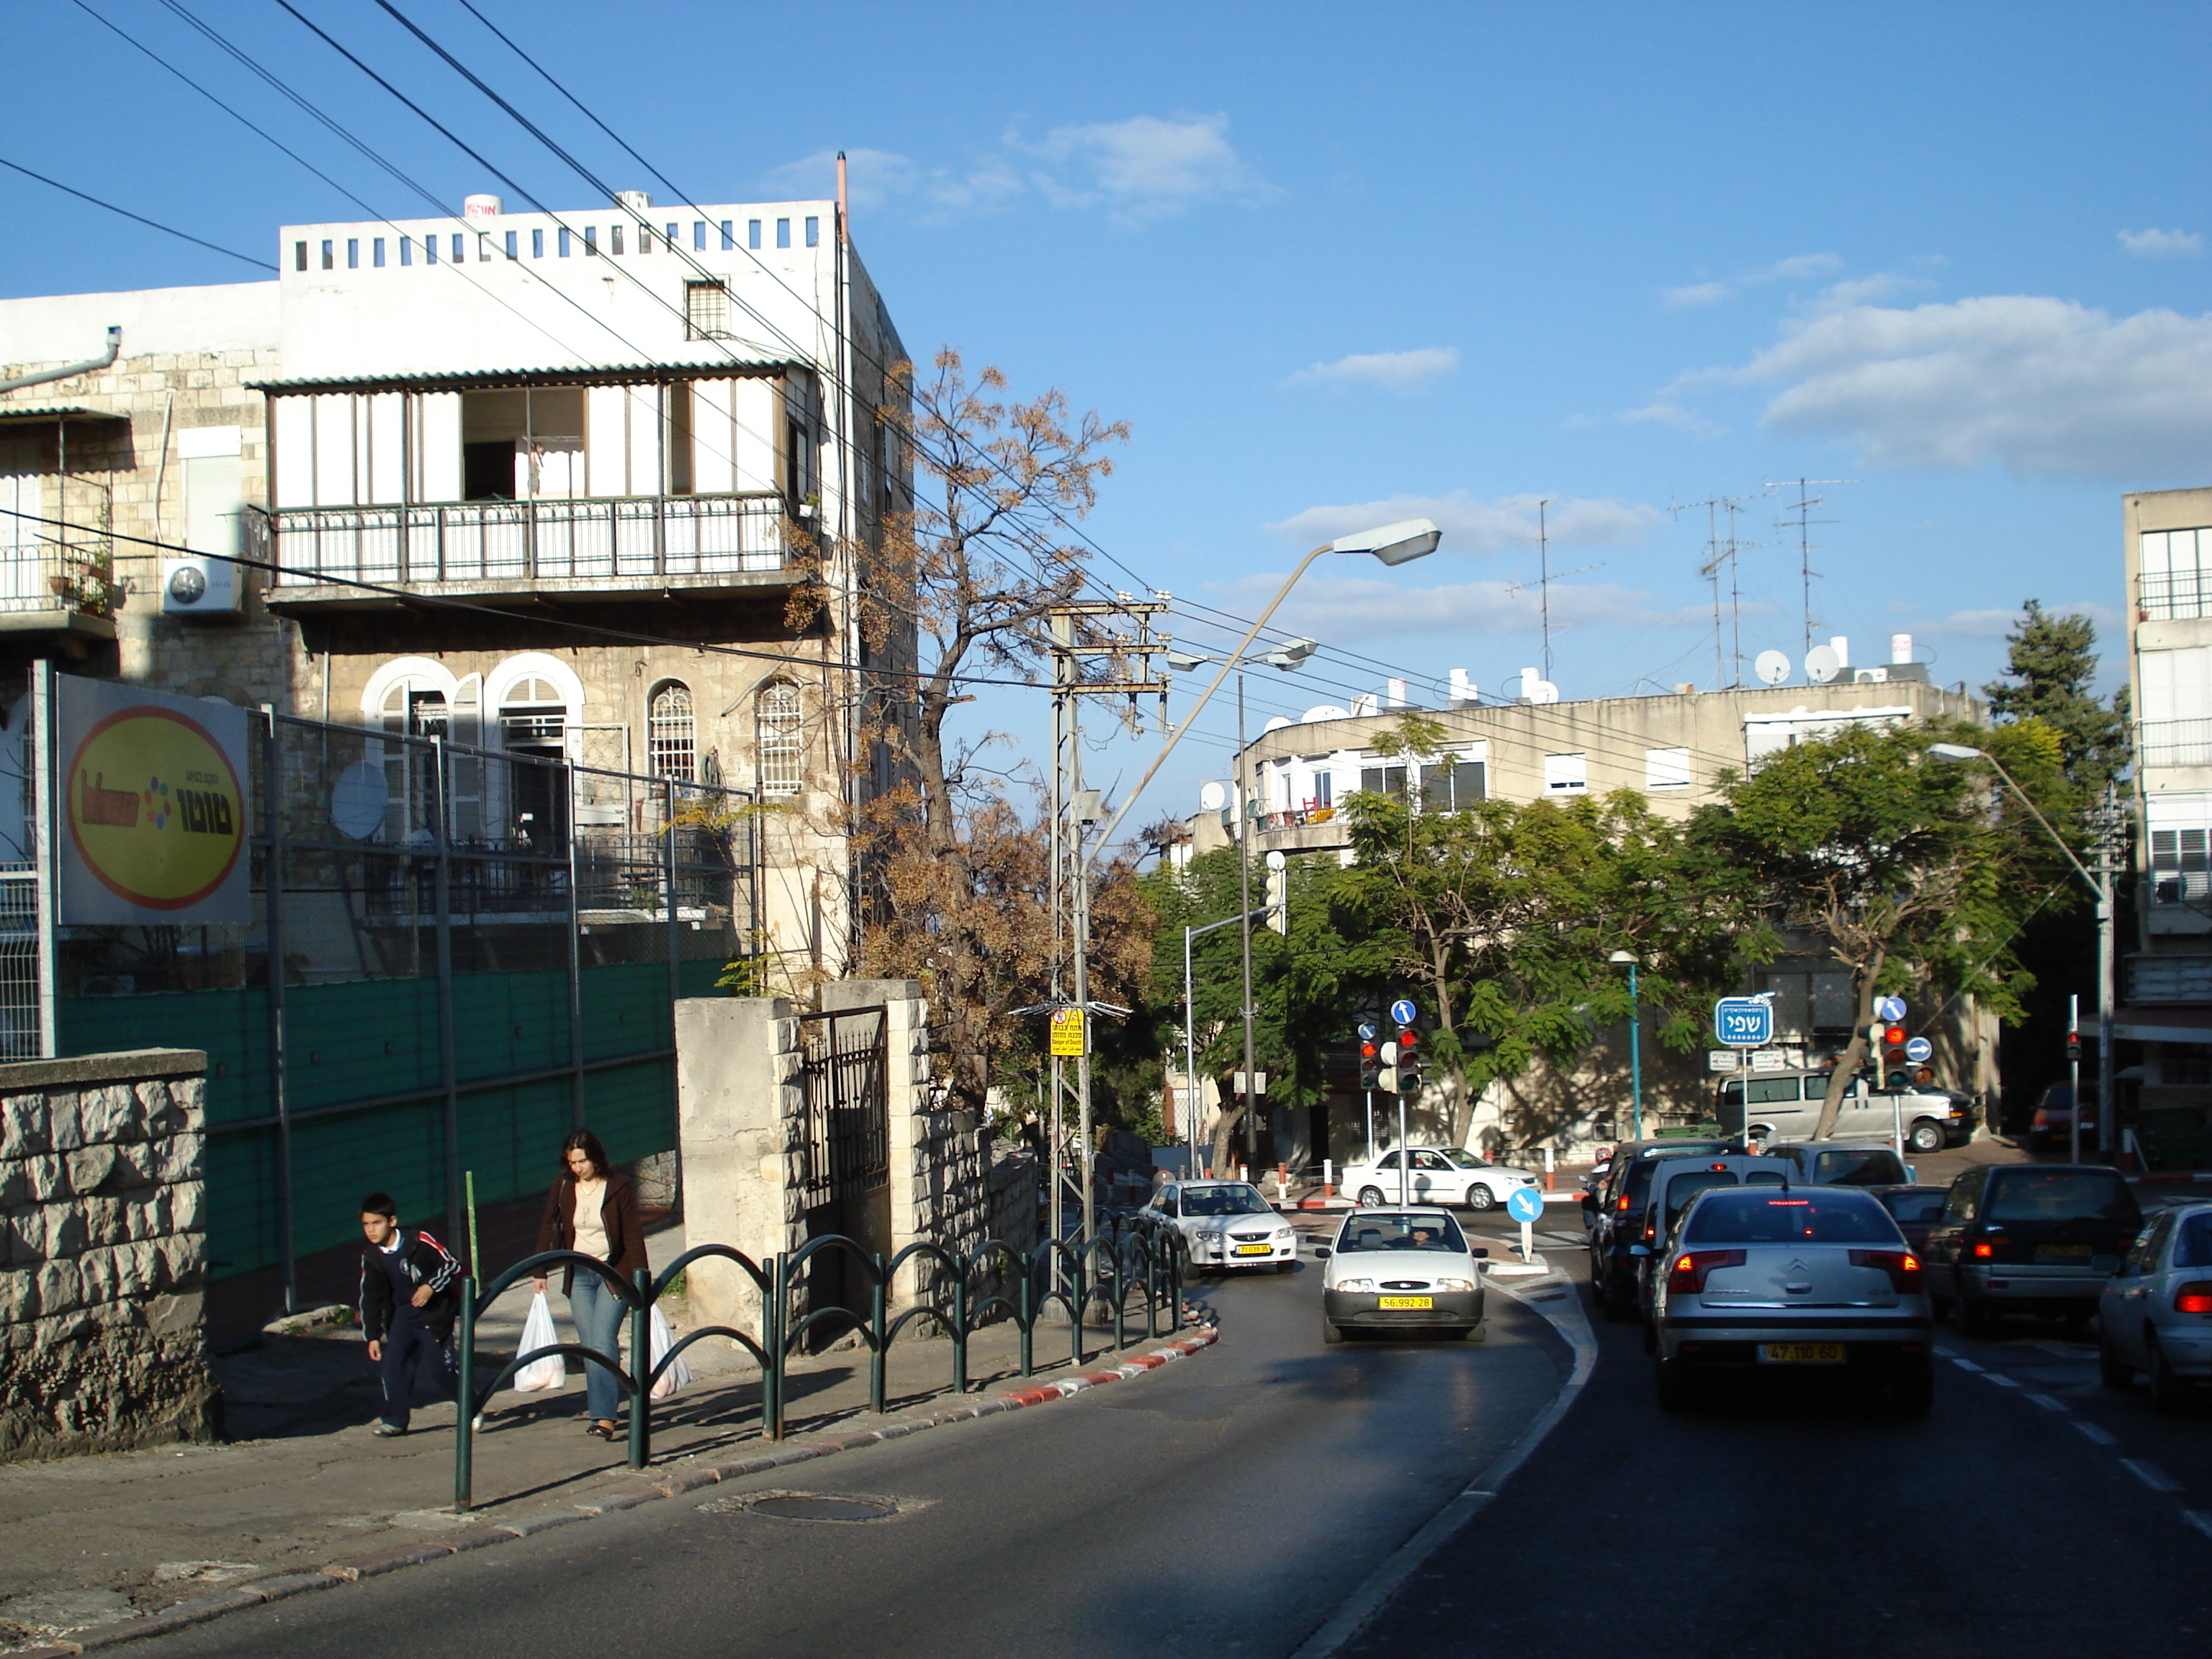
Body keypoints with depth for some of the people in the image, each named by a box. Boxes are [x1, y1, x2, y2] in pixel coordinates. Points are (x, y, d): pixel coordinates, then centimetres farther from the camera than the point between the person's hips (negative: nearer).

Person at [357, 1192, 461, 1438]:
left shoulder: (419, 1242, -15)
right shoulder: (371, 1258, 0)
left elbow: (451, 1265, -10)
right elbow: (370, 1299, 6)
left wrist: (431, 1287, -23)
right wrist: (372, 1336, 3)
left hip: (435, 1314, -5)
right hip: (402, 1316, 5)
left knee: (443, 1367, -6)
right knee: (392, 1363, -8)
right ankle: (395, 1420, 3)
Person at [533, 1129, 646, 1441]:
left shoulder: (619, 1187, -9)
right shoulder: (563, 1187, 2)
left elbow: (633, 1235, -7)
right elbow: (549, 1228, 11)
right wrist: (540, 1272, 9)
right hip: (579, 1276, 4)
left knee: (602, 1341, -14)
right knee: (589, 1346, 6)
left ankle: (603, 1416, -17)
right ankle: (601, 1404, 17)